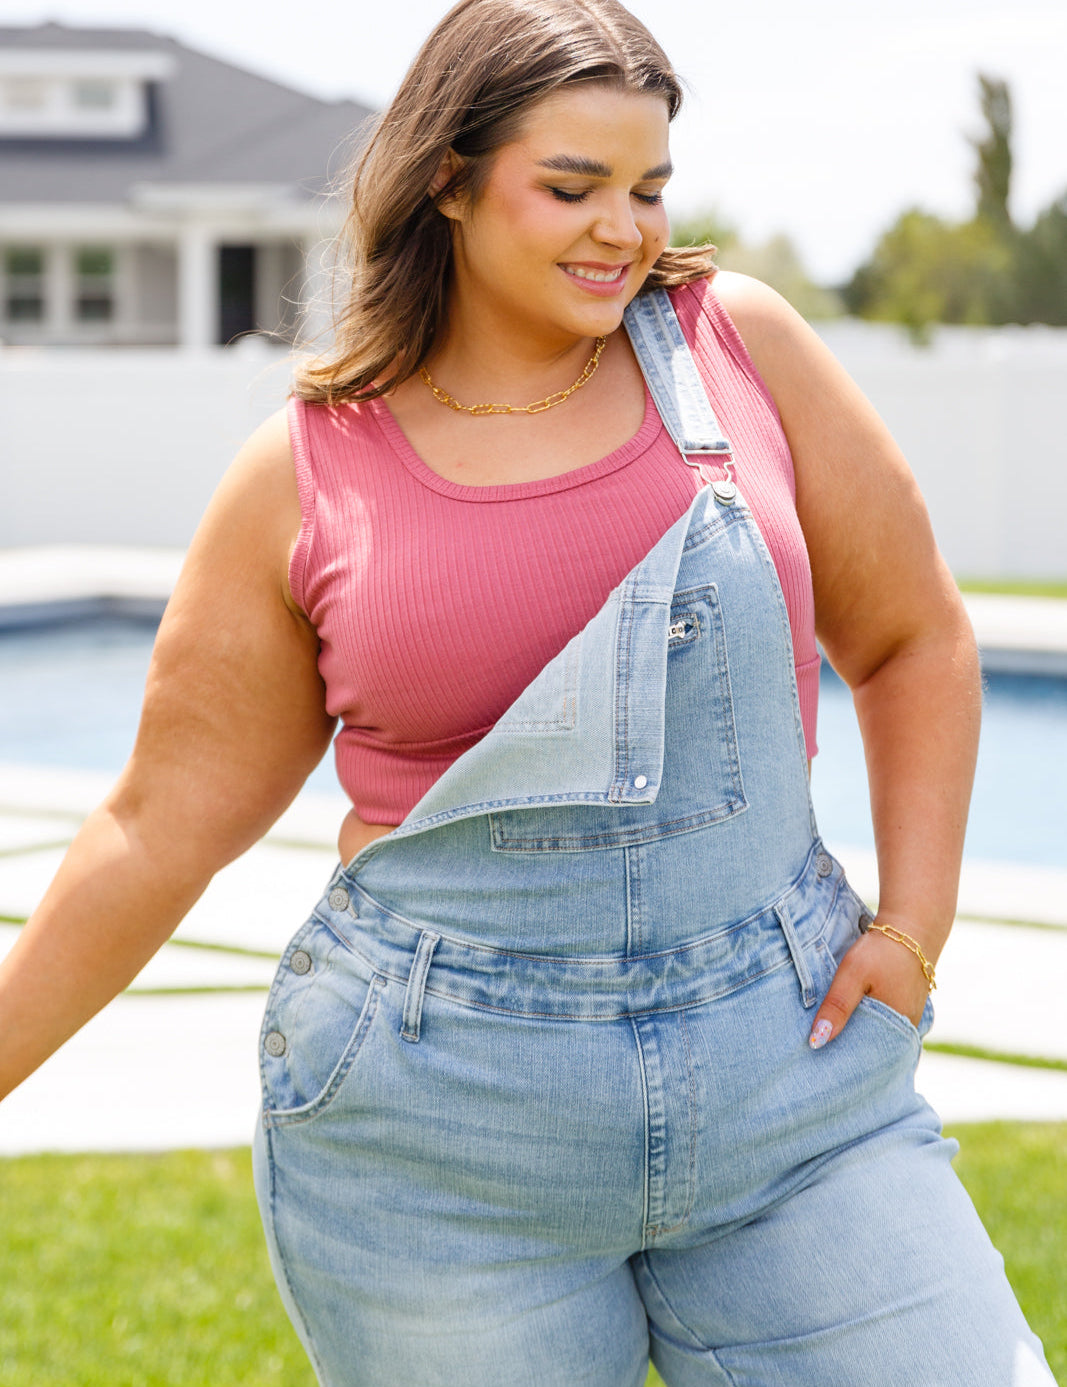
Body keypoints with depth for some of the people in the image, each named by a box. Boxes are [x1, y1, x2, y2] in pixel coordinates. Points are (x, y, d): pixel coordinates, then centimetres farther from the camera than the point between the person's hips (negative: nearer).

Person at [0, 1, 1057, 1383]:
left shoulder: (740, 346, 2)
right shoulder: (304, 477, -2)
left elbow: (912, 640, 11)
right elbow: (162, 823, 5)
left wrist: (913, 925, 2)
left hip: (788, 1071, 2)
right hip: (438, 1130, -1)